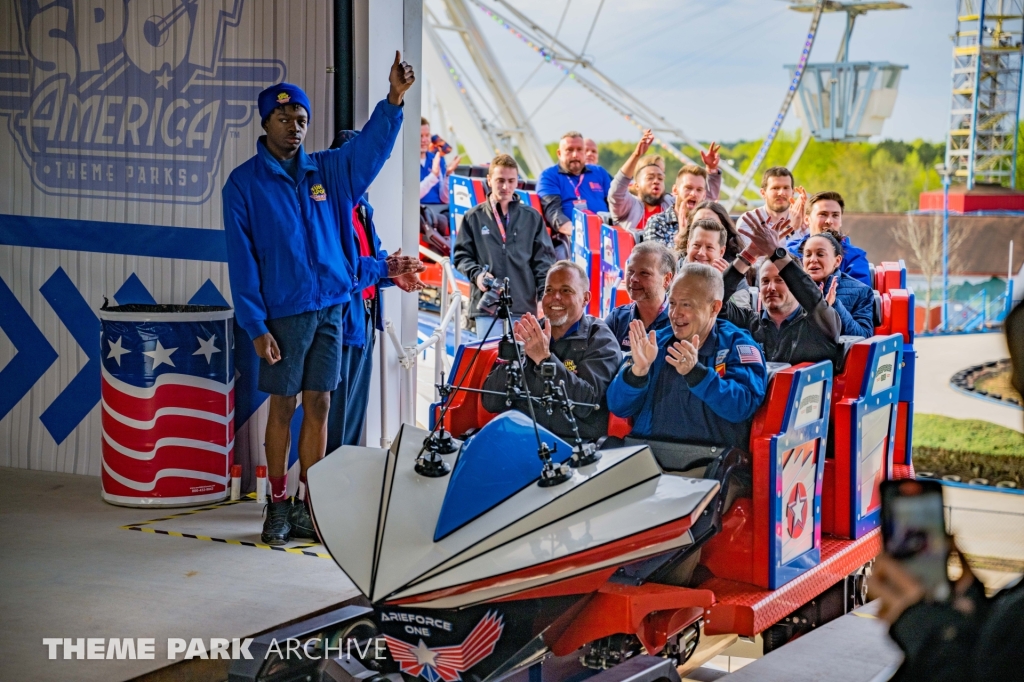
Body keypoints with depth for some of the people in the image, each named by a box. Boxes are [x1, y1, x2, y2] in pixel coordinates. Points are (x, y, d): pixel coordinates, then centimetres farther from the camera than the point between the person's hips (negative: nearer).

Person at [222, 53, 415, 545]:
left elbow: (372, 146, -3)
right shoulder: (244, 182, -2)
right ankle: (278, 505, 15)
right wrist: (256, 325, -11)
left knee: (318, 405, 7)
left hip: (329, 306, 4)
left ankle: (309, 506, 15)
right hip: (283, 311, -4)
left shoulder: (326, 169, 9)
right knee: (283, 406, 3)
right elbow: (241, 259, -6)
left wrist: (394, 99, -21)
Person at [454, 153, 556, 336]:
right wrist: (476, 273, -9)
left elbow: (544, 260, 8)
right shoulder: (474, 217, 7)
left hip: (524, 307, 1)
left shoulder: (532, 217, 9)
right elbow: (462, 255, 10)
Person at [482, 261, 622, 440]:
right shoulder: (528, 334, 10)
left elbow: (585, 404, -15)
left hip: (574, 443, -3)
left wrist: (544, 358, -20)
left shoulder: (601, 340, 1)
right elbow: (490, 402, 3)